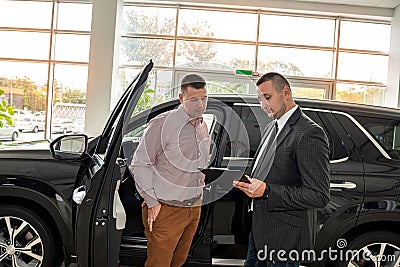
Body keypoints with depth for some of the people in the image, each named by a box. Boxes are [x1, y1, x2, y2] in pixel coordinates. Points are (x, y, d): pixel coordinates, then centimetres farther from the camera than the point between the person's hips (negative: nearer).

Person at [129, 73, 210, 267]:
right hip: (166, 209, -7)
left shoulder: (203, 127, 9)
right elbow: (139, 164, -13)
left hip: (194, 208, 7)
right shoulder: (162, 124, -14)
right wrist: (152, 203, -14)